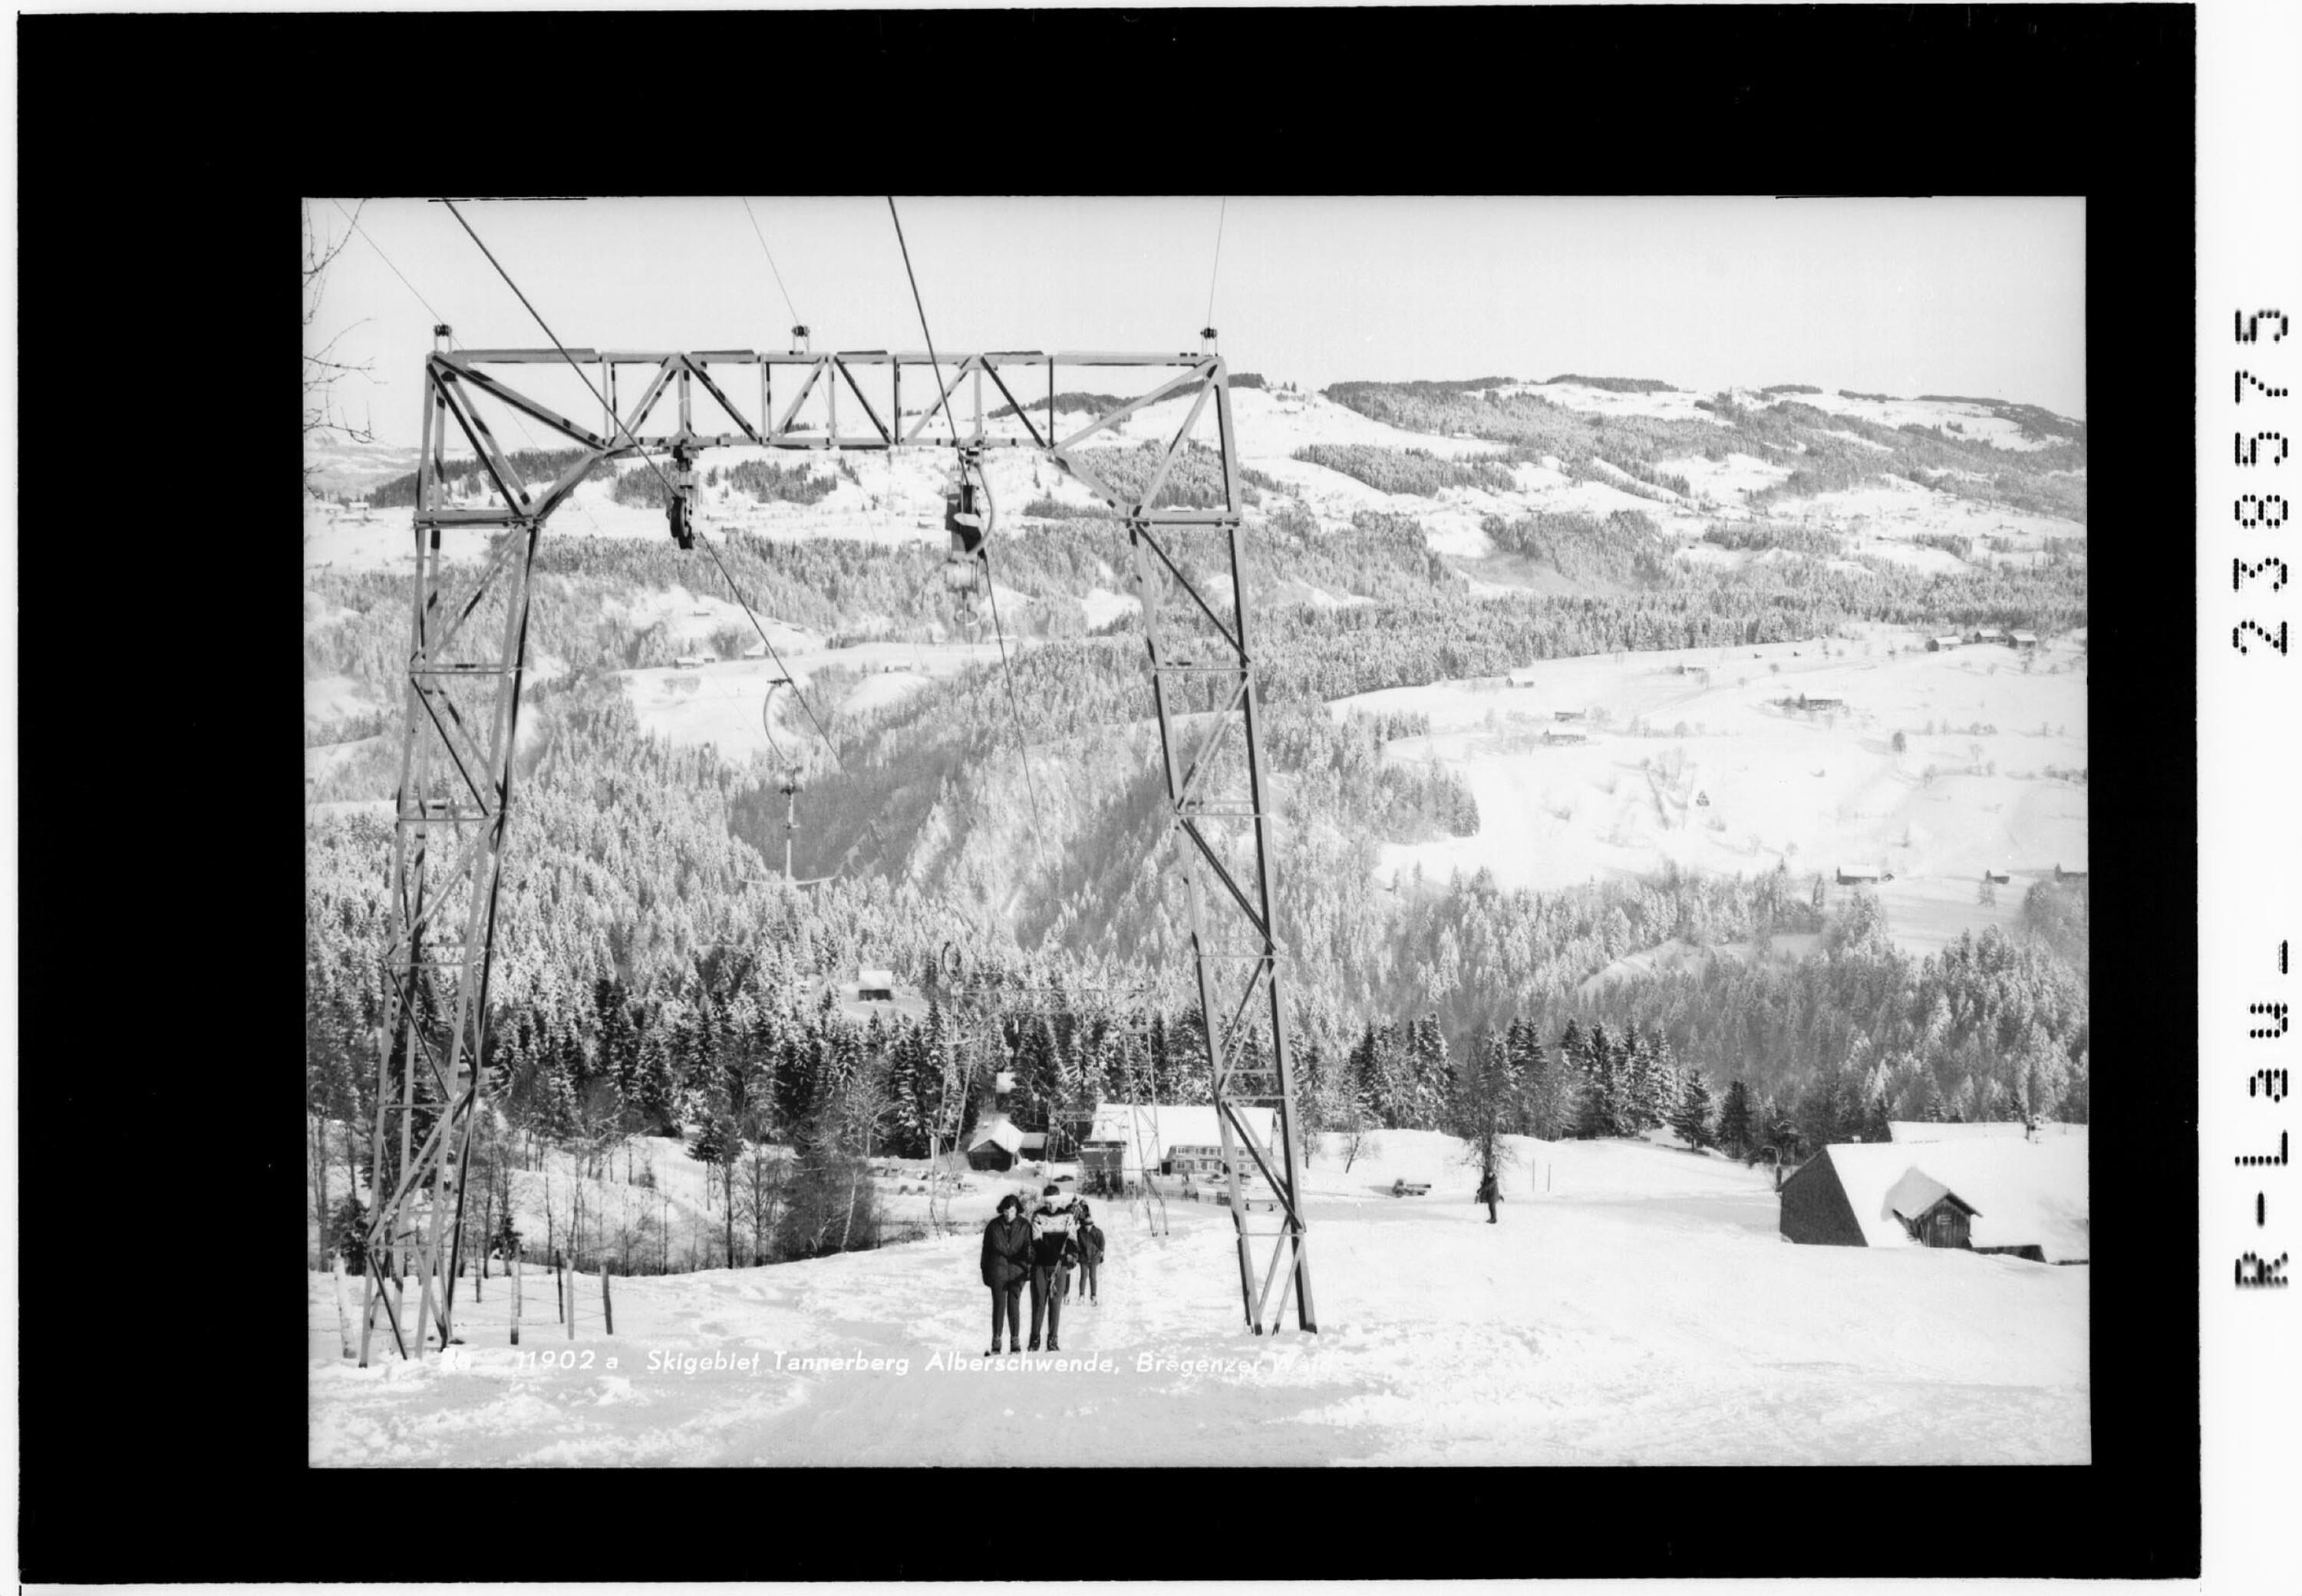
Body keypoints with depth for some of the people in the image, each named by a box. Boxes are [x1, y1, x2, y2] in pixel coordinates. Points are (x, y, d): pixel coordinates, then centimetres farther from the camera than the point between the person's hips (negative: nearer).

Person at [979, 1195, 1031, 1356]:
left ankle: (1015, 1342, 10)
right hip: (998, 1271, 0)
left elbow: (1029, 1248, 1)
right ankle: (996, 1344, 2)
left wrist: (1028, 1268, -9)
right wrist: (985, 1272, 9)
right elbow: (986, 1250, 10)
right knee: (998, 1306, -2)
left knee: (1014, 1306, 1)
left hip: (1017, 1272, 0)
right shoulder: (993, 1226, 4)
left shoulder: (1024, 1226, 2)